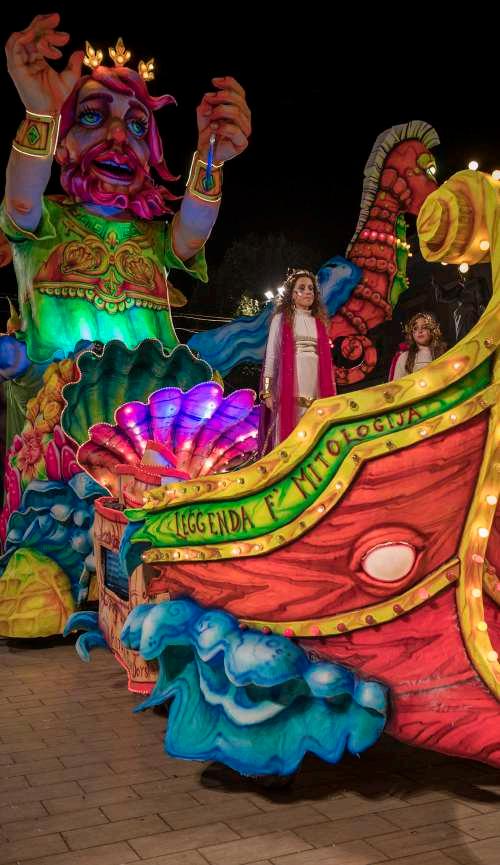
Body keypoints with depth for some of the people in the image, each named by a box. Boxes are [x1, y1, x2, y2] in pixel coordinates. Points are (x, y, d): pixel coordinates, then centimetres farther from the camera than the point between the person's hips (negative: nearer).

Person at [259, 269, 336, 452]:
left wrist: (329, 393, 9)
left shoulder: (318, 321, 17)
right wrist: (267, 390, -7)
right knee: (287, 435, -7)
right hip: (289, 386, -3)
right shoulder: (281, 318, 7)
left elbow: (325, 358, 14)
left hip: (315, 388, 3)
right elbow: (271, 354, 2)